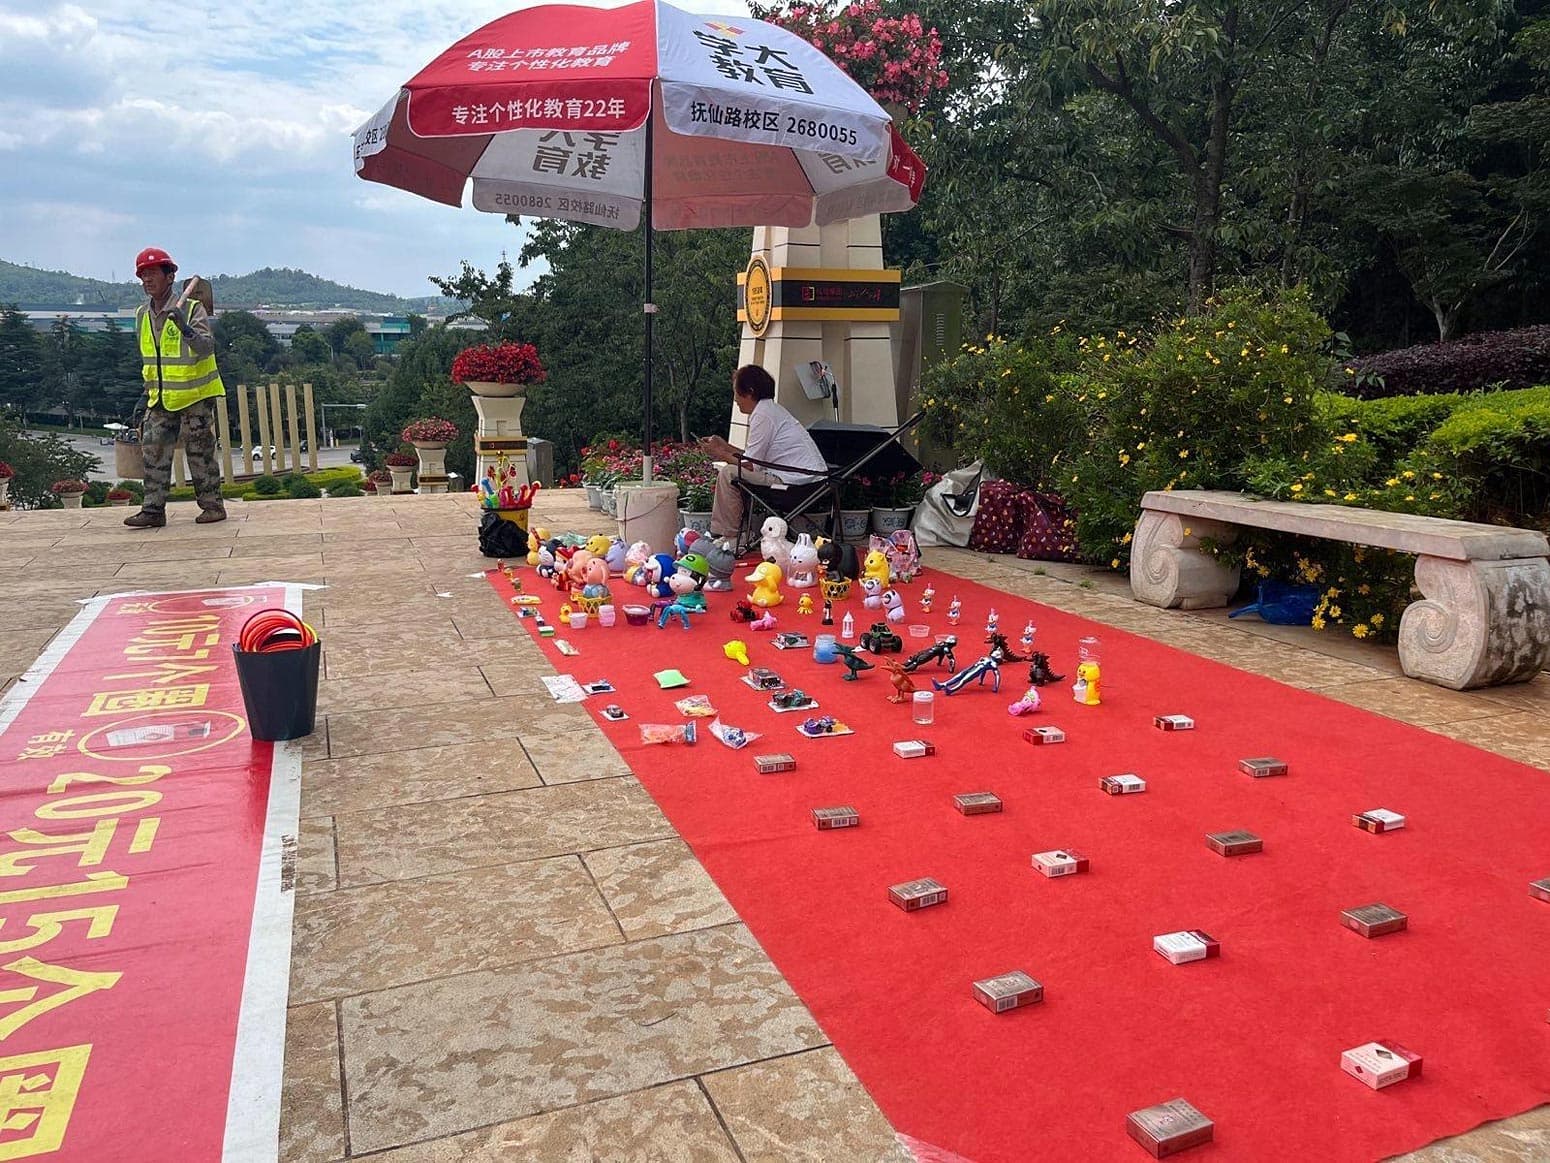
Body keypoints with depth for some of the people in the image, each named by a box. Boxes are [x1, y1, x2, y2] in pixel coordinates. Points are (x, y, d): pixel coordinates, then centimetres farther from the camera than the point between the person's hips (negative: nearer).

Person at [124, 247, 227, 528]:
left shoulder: (192, 308, -11)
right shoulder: (142, 315, 8)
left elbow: (206, 347, -25)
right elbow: (147, 358, 20)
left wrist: (184, 328, -40)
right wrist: (149, 390, 19)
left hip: (195, 396, -6)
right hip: (160, 399, 6)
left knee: (200, 452, -1)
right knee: (152, 449, 1)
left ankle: (213, 505, 11)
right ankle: (153, 509, 5)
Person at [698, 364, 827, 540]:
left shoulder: (762, 415, -11)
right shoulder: (772, 409, 19)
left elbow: (752, 465, -11)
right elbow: (756, 457, 19)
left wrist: (721, 454, 3)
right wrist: (725, 446, 21)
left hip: (797, 480, -11)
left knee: (728, 474, -9)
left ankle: (728, 537, -2)